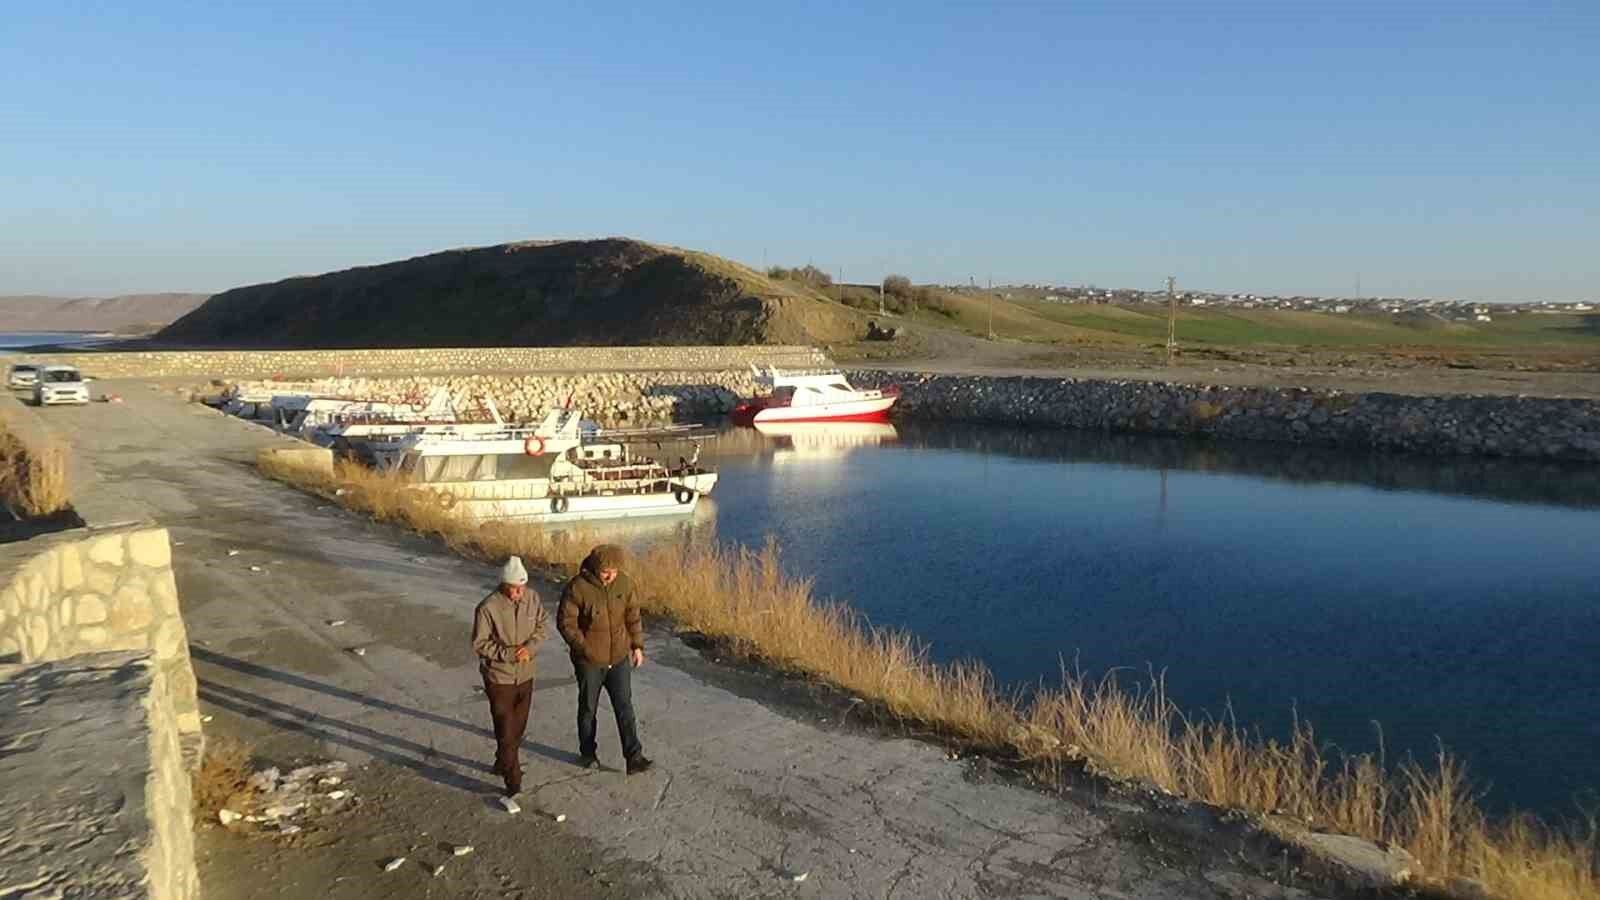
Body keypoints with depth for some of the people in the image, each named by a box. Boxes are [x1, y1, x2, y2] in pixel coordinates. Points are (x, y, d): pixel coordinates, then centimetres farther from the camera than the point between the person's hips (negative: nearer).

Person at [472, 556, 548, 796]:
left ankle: (503, 764, 41)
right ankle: (513, 783, 6)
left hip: (525, 675, 5)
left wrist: (530, 647, -14)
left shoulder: (531, 599, -7)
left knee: (518, 728, 19)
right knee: (506, 731, -3)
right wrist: (508, 654, -23)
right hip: (499, 678, -5)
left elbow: (541, 626, 4)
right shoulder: (488, 608, -21)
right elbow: (479, 644, -15)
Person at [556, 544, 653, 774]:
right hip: (589, 661, -3)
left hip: (619, 658, 3)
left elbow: (633, 615, 5)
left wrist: (637, 645, 4)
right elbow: (565, 622, -13)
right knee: (588, 708, 14)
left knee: (625, 707, 1)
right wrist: (584, 647, -16)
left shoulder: (623, 583, -7)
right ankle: (587, 753, 33)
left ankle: (634, 758, 4)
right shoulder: (578, 587, -20)